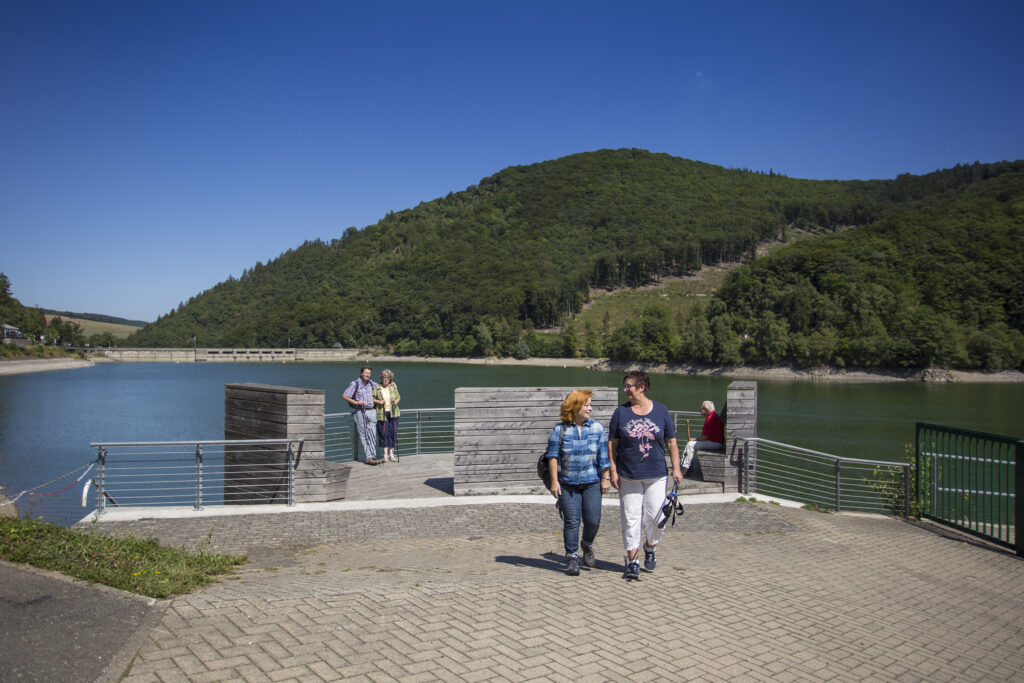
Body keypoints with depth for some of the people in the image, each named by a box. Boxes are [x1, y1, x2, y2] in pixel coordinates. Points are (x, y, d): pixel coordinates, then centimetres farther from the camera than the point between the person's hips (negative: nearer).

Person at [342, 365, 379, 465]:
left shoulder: (370, 383, 14)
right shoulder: (355, 384, -3)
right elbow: (344, 396, -7)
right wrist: (356, 402, -16)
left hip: (370, 411, 5)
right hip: (359, 412, -5)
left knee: (372, 434, -5)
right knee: (363, 436, -3)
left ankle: (372, 456, -7)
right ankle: (369, 457, -3)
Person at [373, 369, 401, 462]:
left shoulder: (393, 387, 7)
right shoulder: (377, 388, 2)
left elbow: (399, 396, 19)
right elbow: (372, 399, 3)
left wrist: (397, 401, -2)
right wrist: (379, 401, -13)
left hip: (393, 413, 2)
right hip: (382, 414, -2)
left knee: (393, 433, 3)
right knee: (384, 433, -4)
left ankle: (391, 454, 12)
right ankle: (385, 455, 2)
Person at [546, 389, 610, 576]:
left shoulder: (597, 427, 4)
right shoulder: (560, 430, -1)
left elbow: (603, 456, 7)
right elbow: (553, 456, 0)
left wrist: (605, 478, 5)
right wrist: (554, 481, -4)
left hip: (592, 483, 2)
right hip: (567, 484, -1)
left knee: (593, 520, 0)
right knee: (571, 521, -1)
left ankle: (587, 546, 30)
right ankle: (572, 557, 12)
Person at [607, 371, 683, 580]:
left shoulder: (660, 410, 2)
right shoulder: (621, 412, 2)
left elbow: (671, 442, 7)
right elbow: (612, 443, 3)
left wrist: (676, 468, 2)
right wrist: (613, 471, -3)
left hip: (656, 476, 0)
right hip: (628, 476, 0)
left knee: (655, 517, 1)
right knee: (631, 518, 0)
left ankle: (650, 548, 30)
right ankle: (632, 561, 11)